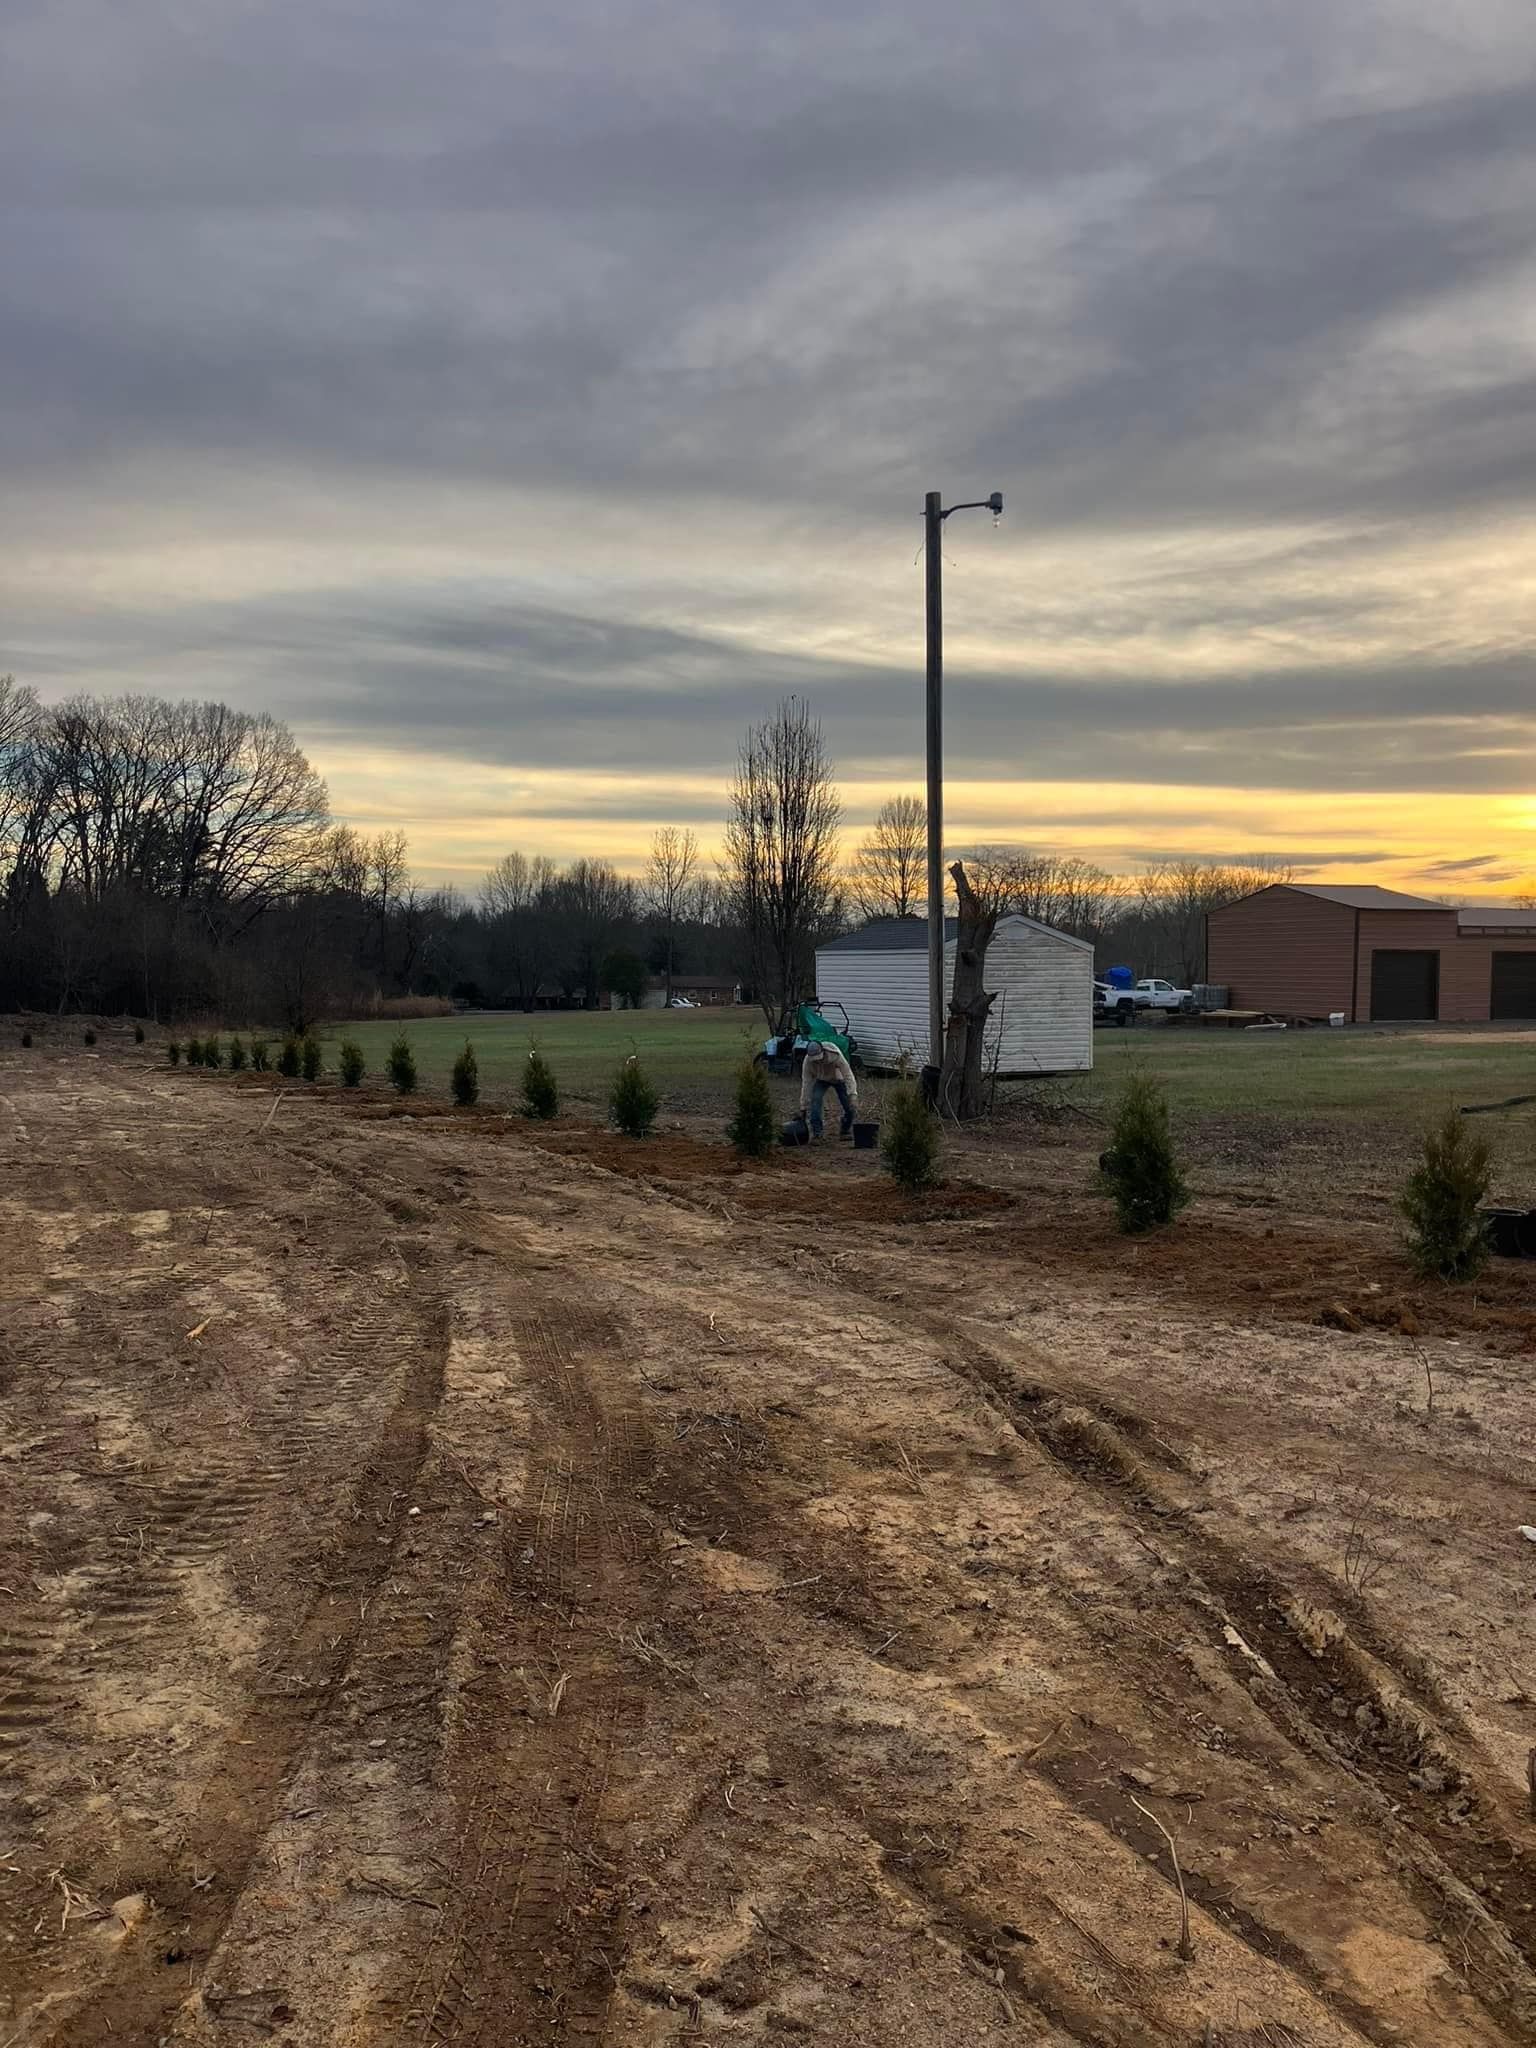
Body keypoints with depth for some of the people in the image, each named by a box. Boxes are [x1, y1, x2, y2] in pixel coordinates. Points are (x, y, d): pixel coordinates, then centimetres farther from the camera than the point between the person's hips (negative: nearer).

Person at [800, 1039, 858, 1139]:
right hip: (821, 1080, 1)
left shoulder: (836, 1056, -41)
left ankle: (845, 1131, 16)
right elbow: (806, 1083, -25)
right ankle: (816, 1134, -17)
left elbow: (848, 1075, -39)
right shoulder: (808, 1061, -32)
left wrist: (852, 1095, -50)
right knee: (815, 1100, -23)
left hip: (838, 1078, -1)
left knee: (849, 1107, -10)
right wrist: (803, 1107, -22)